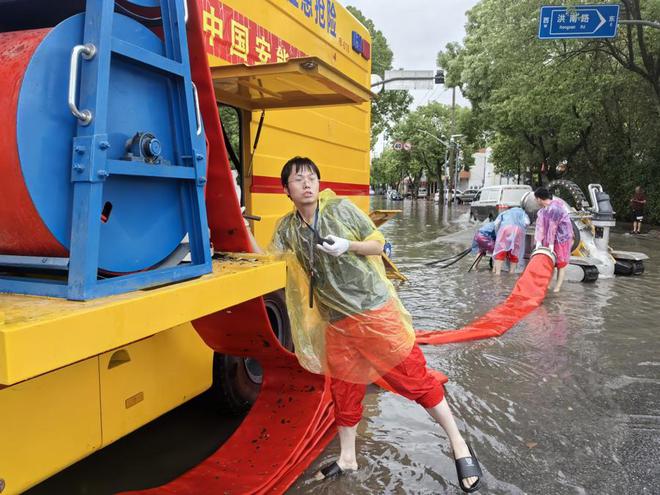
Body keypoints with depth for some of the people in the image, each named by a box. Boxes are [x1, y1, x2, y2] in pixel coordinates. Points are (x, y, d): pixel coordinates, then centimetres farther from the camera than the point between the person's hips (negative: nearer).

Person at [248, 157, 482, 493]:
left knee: (414, 377, 0)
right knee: (343, 389, 14)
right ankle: (347, 458, 34)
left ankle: (459, 445, 17)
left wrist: (348, 246, -21)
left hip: (375, 310, -4)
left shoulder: (341, 208, -8)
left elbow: (377, 245, -3)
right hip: (337, 322, 4)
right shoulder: (287, 227, 3)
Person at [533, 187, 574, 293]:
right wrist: (538, 241, -15)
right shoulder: (542, 210, 3)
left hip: (562, 236, -8)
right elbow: (540, 226, -5)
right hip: (550, 237, 8)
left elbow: (553, 227, -26)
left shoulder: (555, 208, -25)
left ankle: (558, 286, 4)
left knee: (561, 262, 1)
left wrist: (551, 244, -25)